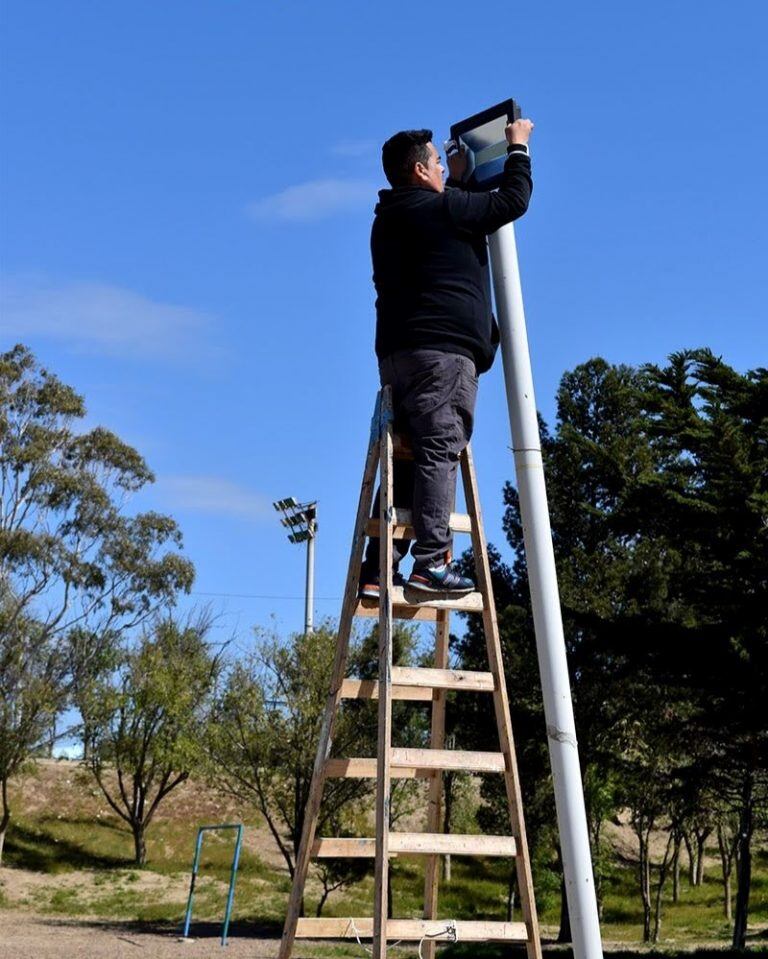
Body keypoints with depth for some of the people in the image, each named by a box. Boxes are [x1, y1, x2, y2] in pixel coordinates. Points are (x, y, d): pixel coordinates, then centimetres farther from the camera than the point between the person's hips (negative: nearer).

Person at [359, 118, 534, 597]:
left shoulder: (392, 218, 24)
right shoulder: (438, 208, -2)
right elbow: (512, 201, 1)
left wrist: (456, 182, 45)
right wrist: (518, 147, 16)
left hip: (399, 352, 9)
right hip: (441, 350, -9)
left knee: (409, 459, 6)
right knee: (441, 450, -13)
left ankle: (378, 569, 2)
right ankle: (432, 561, -20)